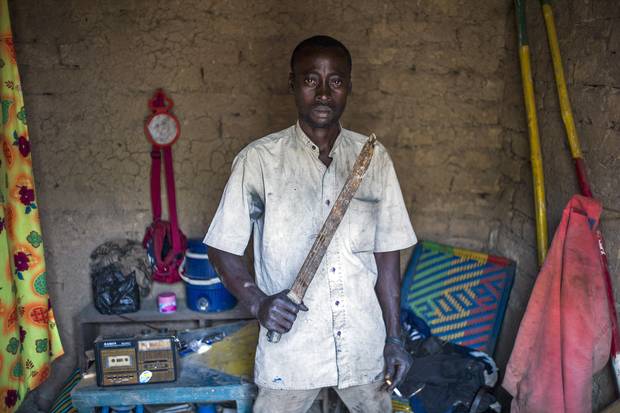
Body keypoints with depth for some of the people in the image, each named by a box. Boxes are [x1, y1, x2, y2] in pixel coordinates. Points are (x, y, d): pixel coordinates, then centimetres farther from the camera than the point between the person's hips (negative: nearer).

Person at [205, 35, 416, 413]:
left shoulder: (374, 158, 0)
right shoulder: (259, 160, -8)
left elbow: (386, 251, 3)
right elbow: (224, 247, -2)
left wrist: (394, 337, 3)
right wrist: (257, 301, -18)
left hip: (364, 345, 3)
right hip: (290, 347, -2)